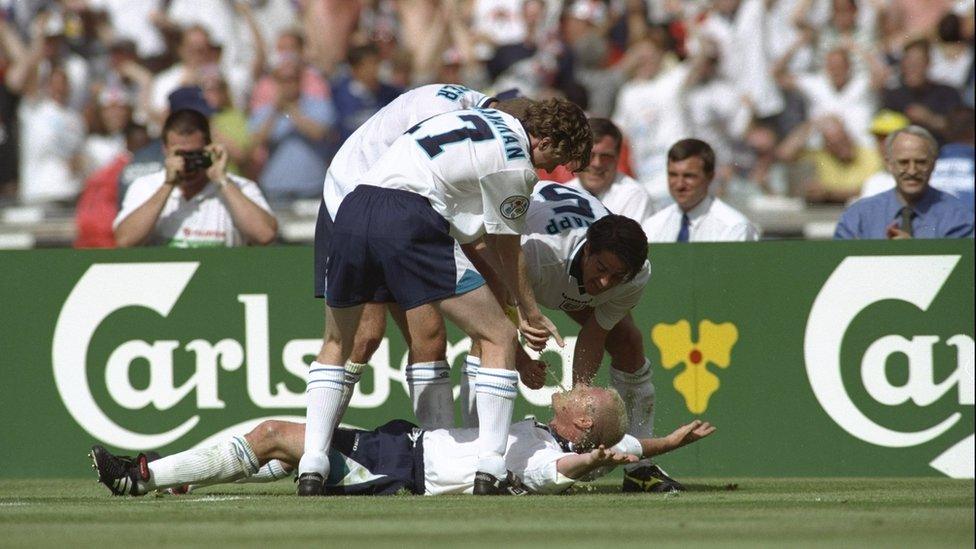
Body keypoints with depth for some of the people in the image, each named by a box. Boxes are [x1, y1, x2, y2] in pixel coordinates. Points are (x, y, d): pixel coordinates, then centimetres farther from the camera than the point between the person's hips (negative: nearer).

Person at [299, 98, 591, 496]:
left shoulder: (489, 121, 29)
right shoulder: (516, 163, 4)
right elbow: (507, 251, 12)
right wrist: (532, 316, 26)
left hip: (352, 208, 8)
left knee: (336, 346, 25)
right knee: (499, 338, 3)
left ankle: (312, 465, 13)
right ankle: (490, 468, -5)